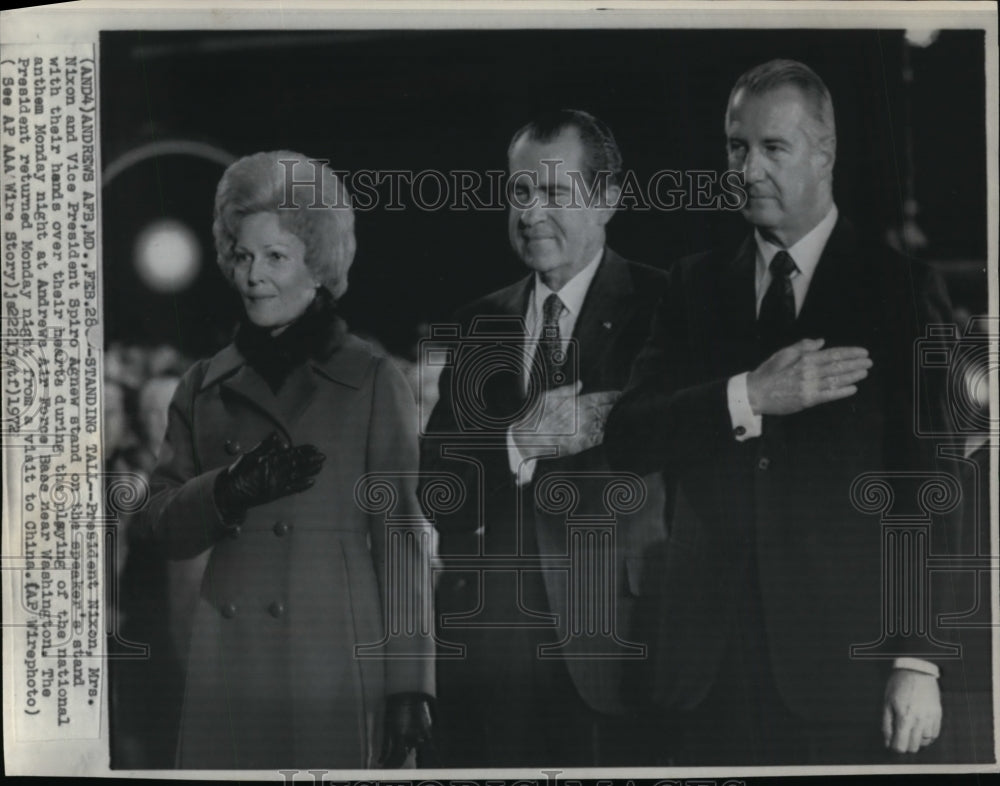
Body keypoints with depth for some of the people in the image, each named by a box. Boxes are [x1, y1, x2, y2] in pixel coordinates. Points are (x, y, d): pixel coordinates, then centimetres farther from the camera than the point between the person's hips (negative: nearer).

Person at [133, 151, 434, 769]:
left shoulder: (373, 381, 1)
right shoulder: (206, 387, 12)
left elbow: (400, 534, -1)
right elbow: (161, 526, 9)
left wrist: (409, 683, -5)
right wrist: (232, 489, -12)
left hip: (337, 666, -3)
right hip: (228, 665, 3)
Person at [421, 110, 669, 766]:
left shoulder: (659, 307, 1)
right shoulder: (478, 323, 14)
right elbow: (435, 484, 6)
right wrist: (518, 444, -10)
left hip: (610, 635, -3)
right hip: (484, 632, 4)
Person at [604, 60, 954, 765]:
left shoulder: (899, 288, 2)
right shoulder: (697, 286, 11)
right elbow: (627, 440, 1)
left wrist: (921, 662, -6)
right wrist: (748, 398, -14)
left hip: (842, 667, -2)